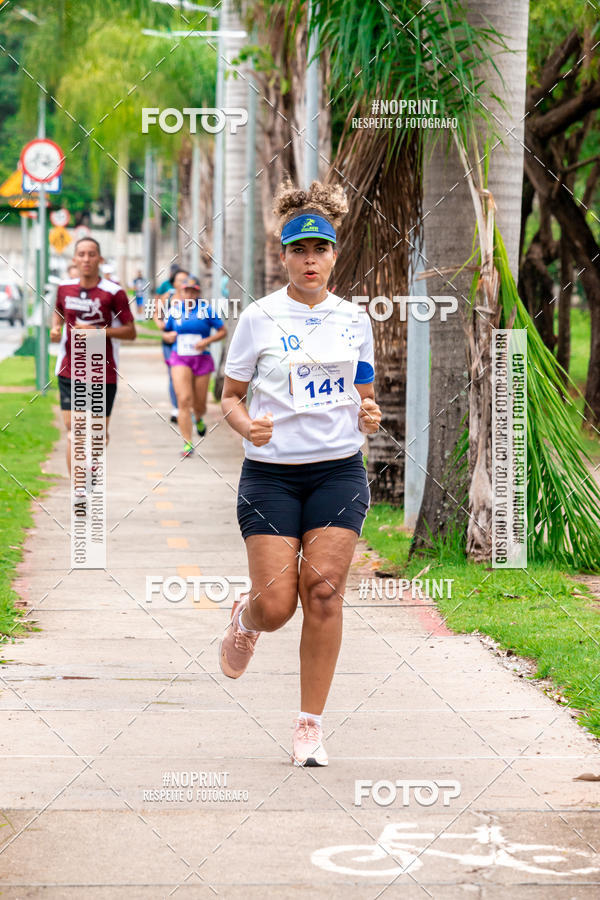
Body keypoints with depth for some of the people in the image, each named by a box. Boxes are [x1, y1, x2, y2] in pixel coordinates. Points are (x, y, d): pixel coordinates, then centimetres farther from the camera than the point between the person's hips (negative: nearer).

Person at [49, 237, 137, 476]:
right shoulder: (65, 288, 3)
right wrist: (56, 328, 3)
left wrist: (98, 330, -20)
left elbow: (130, 332, -8)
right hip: (69, 372, 2)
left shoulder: (114, 292, -10)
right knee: (73, 431, -9)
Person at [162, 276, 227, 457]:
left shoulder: (206, 310, 0)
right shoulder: (175, 310, 6)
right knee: (183, 400, -15)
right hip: (180, 359, 0)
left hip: (201, 359, 0)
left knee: (199, 403, 8)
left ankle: (198, 419, 48)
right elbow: (166, 332, 20)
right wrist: (168, 336, -4)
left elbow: (223, 331, 4)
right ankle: (187, 444, -14)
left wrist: (207, 340, -13)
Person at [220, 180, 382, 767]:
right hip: (271, 472, -2)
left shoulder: (353, 319, 9)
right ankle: (245, 620, 31)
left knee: (324, 587, -13)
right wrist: (247, 425, -15)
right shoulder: (259, 319, 0)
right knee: (276, 606, -9)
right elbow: (230, 396, 6)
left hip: (339, 471, 2)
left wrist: (369, 416, -4)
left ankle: (310, 725, -3)